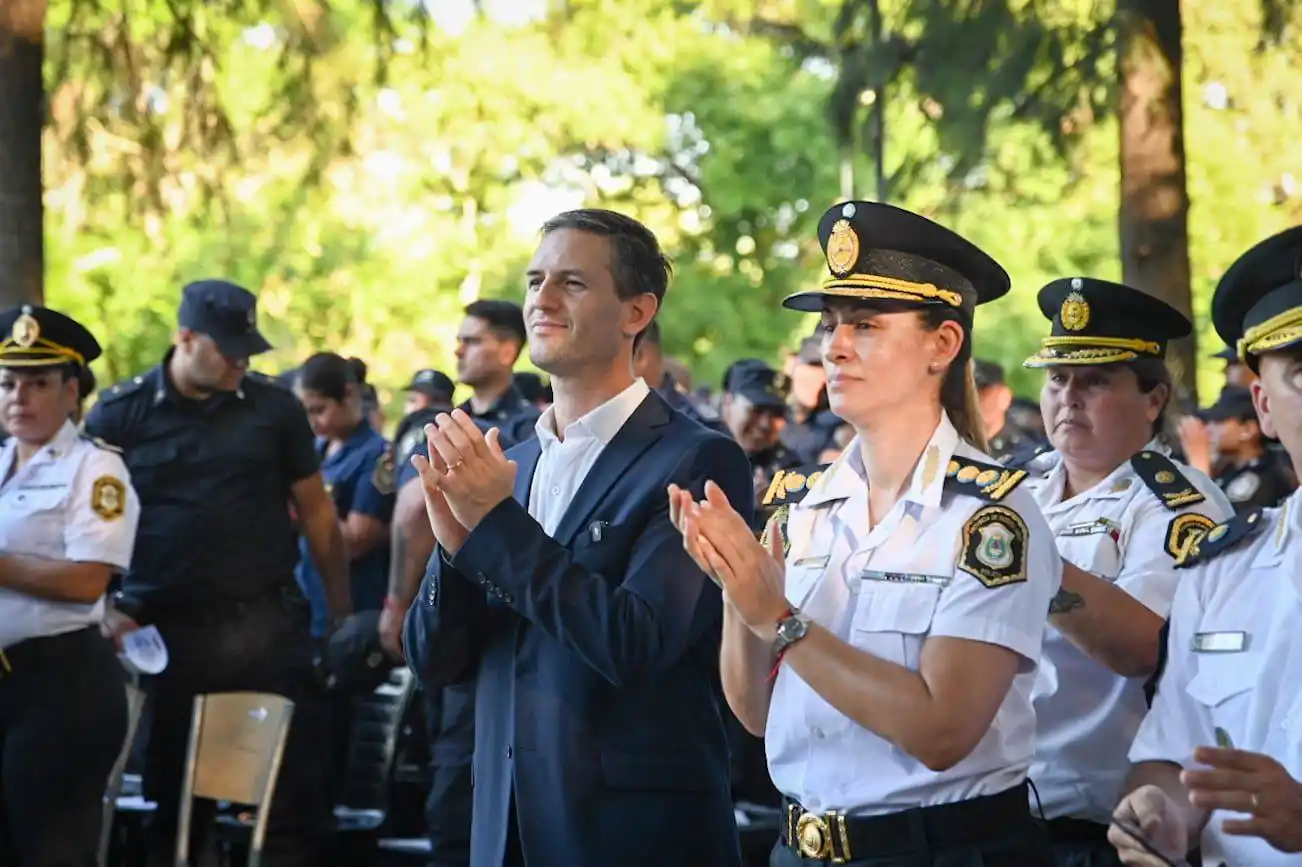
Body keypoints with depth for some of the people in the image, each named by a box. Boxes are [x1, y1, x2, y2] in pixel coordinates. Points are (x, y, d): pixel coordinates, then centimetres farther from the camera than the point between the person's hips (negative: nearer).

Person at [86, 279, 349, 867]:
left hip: (269, 624, 0)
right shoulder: (118, 414, 0)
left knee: (297, 792, 0)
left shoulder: (274, 408, 3)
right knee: (173, 796, 10)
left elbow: (317, 514, 8)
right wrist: (104, 609, -6)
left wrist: (342, 616, 5)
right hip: (167, 631, 0)